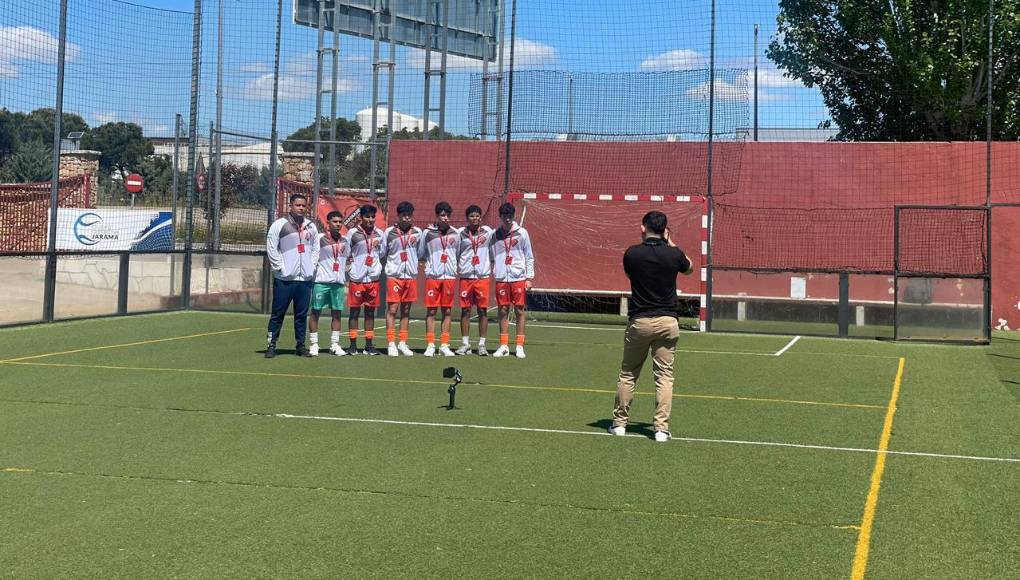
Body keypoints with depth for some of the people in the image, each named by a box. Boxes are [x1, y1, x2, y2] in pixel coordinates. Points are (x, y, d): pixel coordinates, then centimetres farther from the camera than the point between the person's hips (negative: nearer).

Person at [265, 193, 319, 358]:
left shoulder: (311, 227, 12)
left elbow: (315, 248, 20)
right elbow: (271, 249, -4)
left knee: (302, 314, 7)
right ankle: (272, 345, 5)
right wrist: (281, 268, -9)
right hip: (284, 278, -4)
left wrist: (311, 267, 7)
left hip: (305, 278, 4)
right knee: (278, 313, 0)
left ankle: (300, 345, 15)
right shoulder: (279, 225, -2)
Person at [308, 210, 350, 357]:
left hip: (339, 282, 5)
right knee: (315, 312, -1)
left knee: (337, 313, 5)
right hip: (321, 281, -5)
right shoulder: (320, 239, -3)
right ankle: (314, 344, 5)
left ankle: (334, 345, 11)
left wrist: (346, 282, 17)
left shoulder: (344, 241, 14)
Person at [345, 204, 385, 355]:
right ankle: (353, 345, 6)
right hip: (357, 278, -3)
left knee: (370, 312, 8)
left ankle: (369, 345, 14)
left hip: (373, 278, 4)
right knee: (354, 311, 1)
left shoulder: (379, 234, 8)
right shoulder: (353, 233, -3)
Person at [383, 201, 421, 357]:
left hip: (411, 276, 3)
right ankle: (391, 344, -1)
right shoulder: (389, 232, -1)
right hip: (394, 275, -3)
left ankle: (403, 343, 13)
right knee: (392, 310, -4)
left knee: (406, 310, 8)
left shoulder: (417, 232, 6)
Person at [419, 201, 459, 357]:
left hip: (450, 276, 2)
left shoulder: (455, 233, 8)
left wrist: (455, 267, 8)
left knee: (447, 311, 5)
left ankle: (444, 345, 9)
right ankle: (430, 345, 4)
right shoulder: (428, 233, 2)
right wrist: (429, 263, 5)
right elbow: (421, 254, 10)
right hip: (432, 275, -2)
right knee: (431, 310, -1)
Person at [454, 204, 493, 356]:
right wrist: (455, 269, 5)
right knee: (465, 310, 3)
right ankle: (465, 344, 11)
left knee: (483, 310, 1)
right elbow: (456, 254, 11)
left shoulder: (487, 231, 4)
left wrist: (492, 265, 9)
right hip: (465, 276, 1)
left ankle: (482, 344, 7)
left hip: (483, 276, 0)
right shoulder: (461, 234, 5)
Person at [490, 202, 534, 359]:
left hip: (518, 277, -2)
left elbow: (529, 257, 4)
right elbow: (491, 257, 10)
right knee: (503, 311, 4)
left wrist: (529, 277, -1)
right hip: (501, 278, 2)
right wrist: (491, 272, 2)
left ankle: (520, 346, 6)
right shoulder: (495, 235, 6)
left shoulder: (522, 233, 1)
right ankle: (504, 346, 10)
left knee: (519, 311, 1)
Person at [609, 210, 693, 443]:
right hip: (668, 321, 0)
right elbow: (689, 268, 18)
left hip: (639, 321, 0)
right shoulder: (673, 254, -5)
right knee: (664, 375, 2)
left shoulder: (632, 253, -7)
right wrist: (671, 244, 21)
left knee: (628, 374, 12)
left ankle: (619, 423, 17)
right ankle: (661, 428, -3)